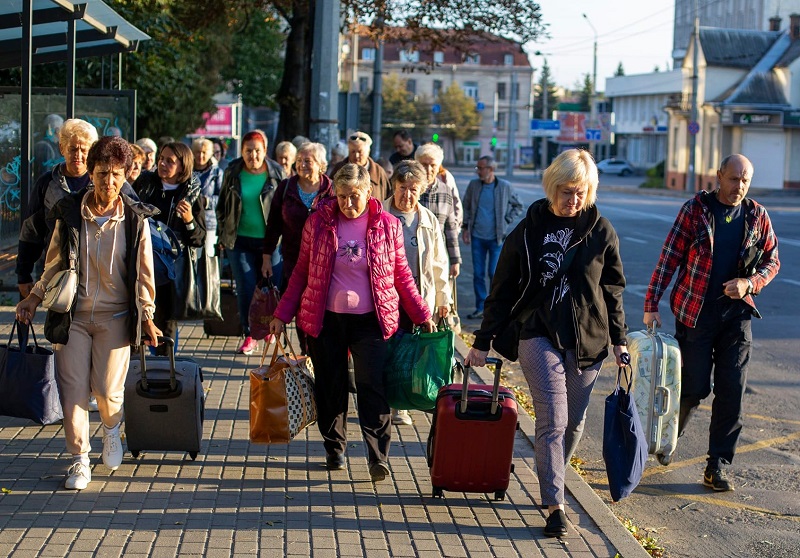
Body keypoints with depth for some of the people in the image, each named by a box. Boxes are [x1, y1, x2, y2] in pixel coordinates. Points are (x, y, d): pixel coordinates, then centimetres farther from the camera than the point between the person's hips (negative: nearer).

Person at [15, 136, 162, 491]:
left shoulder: (135, 219, -3)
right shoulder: (69, 213, -1)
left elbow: (143, 271, 4)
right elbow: (55, 263, 10)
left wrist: (146, 315, 4)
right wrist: (35, 298, 6)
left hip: (115, 316, -1)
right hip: (73, 314, 1)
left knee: (108, 388, -4)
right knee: (73, 388, -3)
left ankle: (111, 431, 31)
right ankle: (79, 461, 9)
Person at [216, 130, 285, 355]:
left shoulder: (276, 173, -1)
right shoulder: (233, 173, 3)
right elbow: (222, 206, 14)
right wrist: (223, 235, 11)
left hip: (269, 241, -1)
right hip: (240, 241, 1)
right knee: (246, 289, -1)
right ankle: (250, 335, 10)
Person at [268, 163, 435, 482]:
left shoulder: (388, 226, 1)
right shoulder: (318, 222, 2)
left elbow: (401, 275, 9)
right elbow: (302, 272, 9)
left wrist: (422, 314, 6)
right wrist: (283, 314, 6)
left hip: (370, 321, -1)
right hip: (326, 320, 2)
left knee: (372, 388, -9)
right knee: (330, 388, 8)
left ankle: (378, 458, -6)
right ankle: (334, 449, 24)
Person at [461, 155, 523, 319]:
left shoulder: (505, 187, -3)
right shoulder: (473, 185, 4)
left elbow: (518, 207, 9)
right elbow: (466, 207, 14)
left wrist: (506, 221, -1)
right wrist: (465, 227, 6)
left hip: (496, 237, -3)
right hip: (477, 236, 3)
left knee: (494, 273, -5)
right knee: (478, 274, 5)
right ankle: (480, 308, 13)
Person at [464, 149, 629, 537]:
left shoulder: (600, 231, 3)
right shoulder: (529, 231, -1)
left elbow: (613, 290, 11)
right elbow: (503, 290, 3)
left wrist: (619, 339, 8)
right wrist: (482, 342, 4)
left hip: (588, 341, 2)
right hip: (540, 337, -2)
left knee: (574, 422, 9)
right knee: (552, 420, -10)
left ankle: (551, 484, 29)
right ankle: (555, 505, -6)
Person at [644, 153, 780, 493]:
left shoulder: (757, 216, 4)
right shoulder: (695, 209, -5)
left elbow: (772, 261, 11)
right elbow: (669, 258, -5)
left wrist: (750, 283, -9)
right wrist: (651, 304, -9)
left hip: (736, 313, 3)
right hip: (694, 312, -3)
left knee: (731, 391, -1)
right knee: (695, 387, 0)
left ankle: (717, 465, 8)